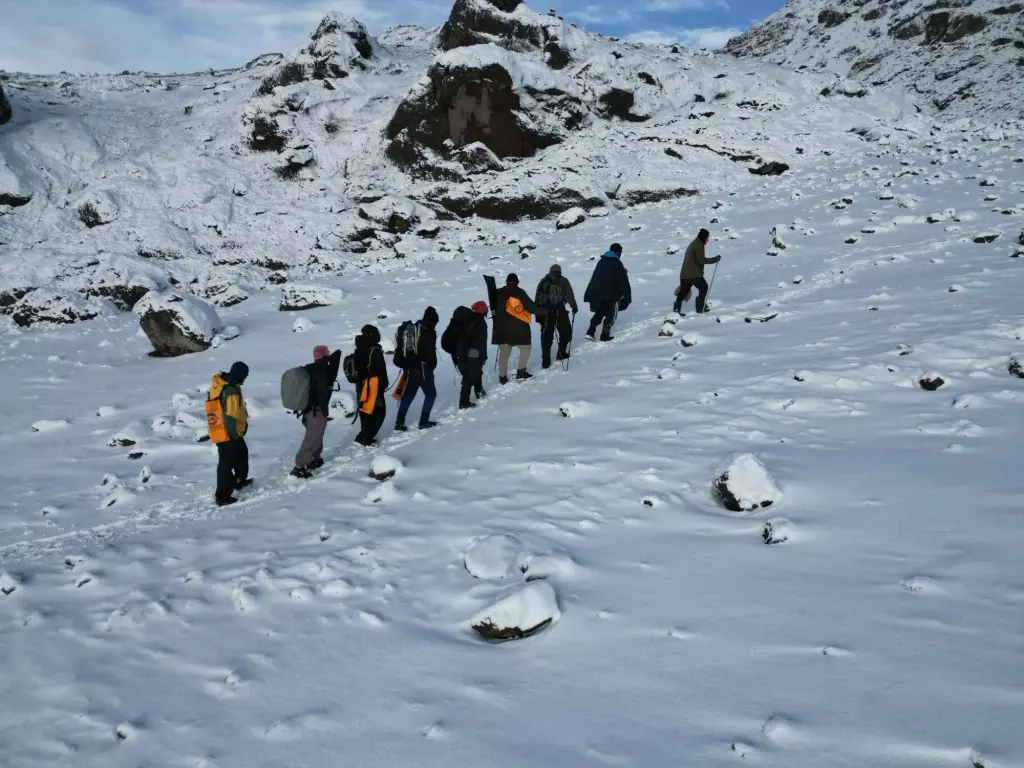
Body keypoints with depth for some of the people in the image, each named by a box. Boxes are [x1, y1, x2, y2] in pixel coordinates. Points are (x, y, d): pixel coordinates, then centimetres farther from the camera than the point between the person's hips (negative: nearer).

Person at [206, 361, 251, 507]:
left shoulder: (219, 382, 1)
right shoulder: (231, 392, -29)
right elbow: (230, 418, -28)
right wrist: (235, 433, -12)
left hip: (219, 430, 9)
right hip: (227, 434, -9)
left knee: (242, 453, 28)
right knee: (226, 464, 2)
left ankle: (240, 480, 45)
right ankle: (223, 496, 12)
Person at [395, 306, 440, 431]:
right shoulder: (428, 332, -15)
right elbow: (430, 352, -14)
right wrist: (432, 365, 4)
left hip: (410, 367, 7)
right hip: (423, 368, -7)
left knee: (408, 395, 14)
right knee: (431, 394, 10)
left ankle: (399, 423, 12)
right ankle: (424, 422, 8)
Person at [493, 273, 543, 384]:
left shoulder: (499, 293, 4)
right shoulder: (520, 292, -8)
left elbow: (494, 307, 13)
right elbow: (531, 306, -9)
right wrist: (542, 311, 6)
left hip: (502, 328, 4)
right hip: (518, 327, -4)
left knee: (503, 352, 9)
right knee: (525, 348, 14)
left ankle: (502, 377, 7)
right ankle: (521, 372, 7)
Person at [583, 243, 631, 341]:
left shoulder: (601, 262, 9)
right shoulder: (617, 264, -11)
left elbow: (594, 279, 16)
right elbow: (623, 282, -12)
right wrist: (627, 297, -7)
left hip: (597, 294, 6)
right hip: (611, 296, -6)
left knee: (599, 313, 20)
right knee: (611, 315, 12)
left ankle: (590, 332, 7)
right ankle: (605, 335, 13)